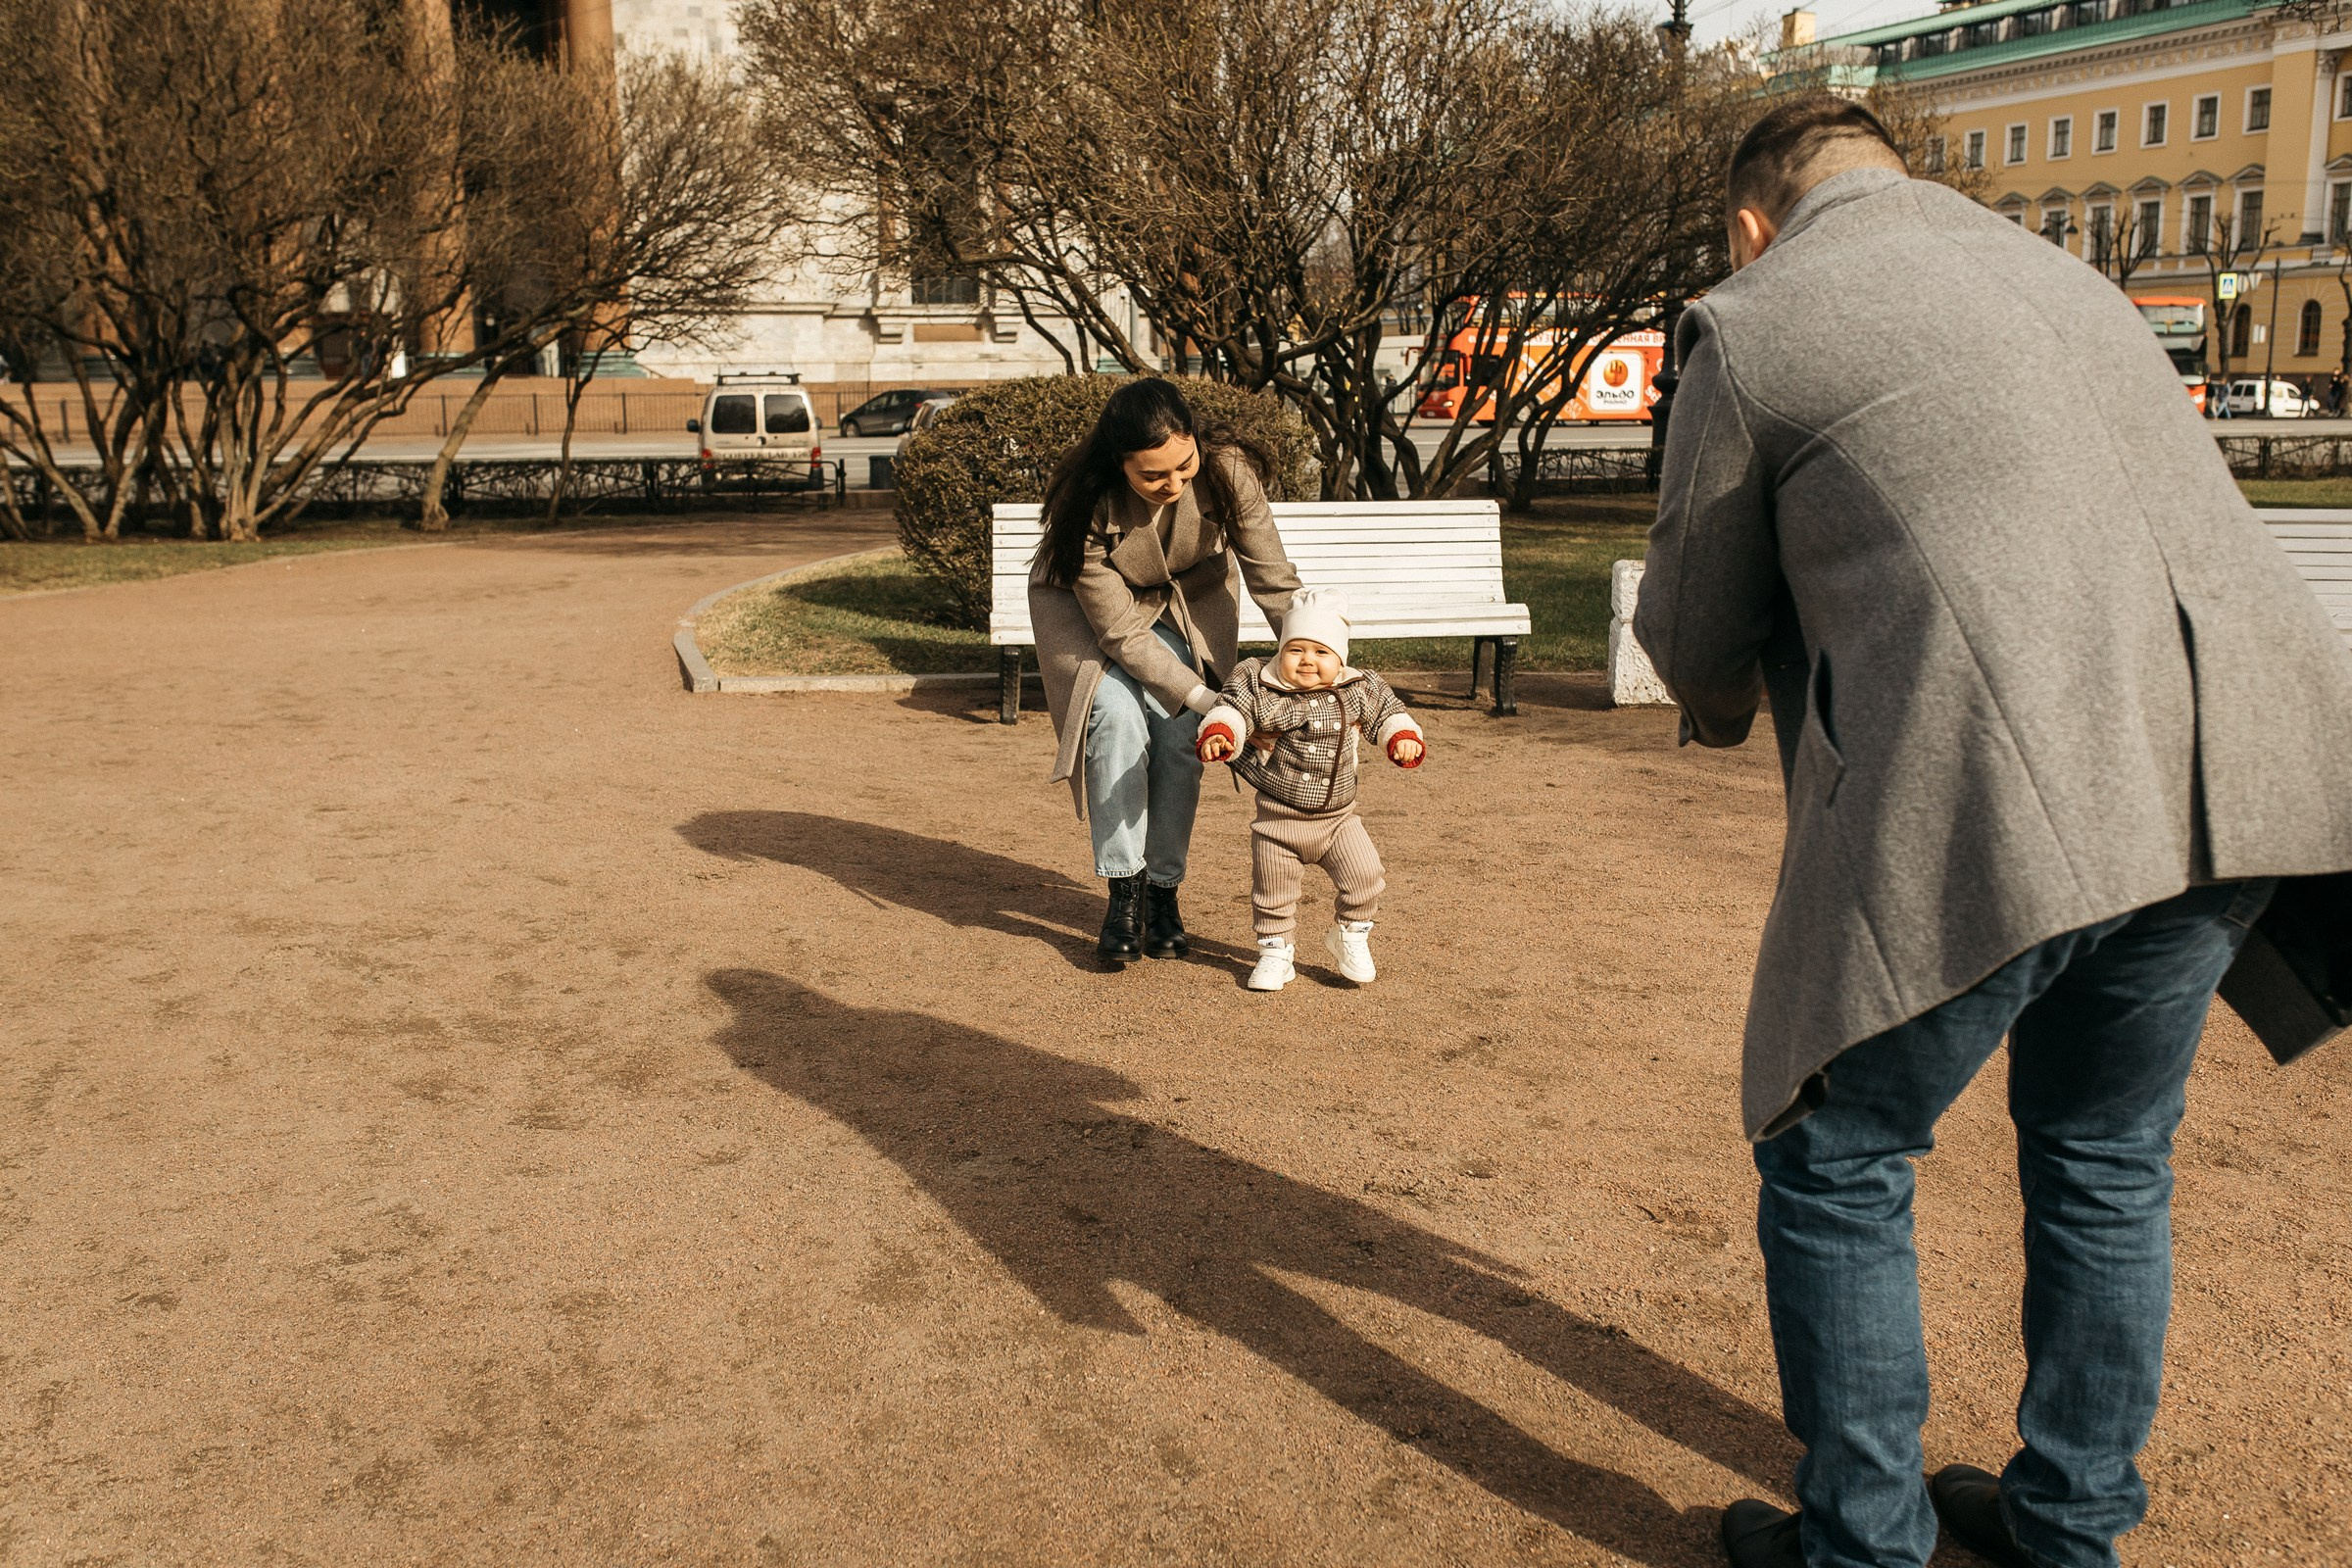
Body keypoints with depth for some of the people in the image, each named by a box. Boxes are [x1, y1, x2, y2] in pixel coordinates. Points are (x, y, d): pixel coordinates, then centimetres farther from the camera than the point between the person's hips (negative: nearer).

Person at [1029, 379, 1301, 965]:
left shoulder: (1226, 470, -31)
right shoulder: (1086, 507, -36)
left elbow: (1276, 583, -23)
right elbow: (1122, 633, -30)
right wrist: (1207, 702, -32)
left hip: (1190, 599, 2)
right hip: (1087, 605, -2)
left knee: (1180, 735, -13)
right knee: (1119, 719, -23)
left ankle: (1163, 889, 3)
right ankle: (1123, 893, -12)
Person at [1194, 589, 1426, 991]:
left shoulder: (1358, 690, -4)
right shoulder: (1259, 688, -13)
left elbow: (1386, 713, 9)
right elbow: (1232, 708, -21)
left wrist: (1403, 737, -10)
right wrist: (1219, 733, -42)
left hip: (1338, 817, 2)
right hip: (1279, 818, -2)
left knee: (1364, 876, -2)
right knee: (1273, 890, 6)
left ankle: (1350, 938, 25)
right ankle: (1275, 952, 28)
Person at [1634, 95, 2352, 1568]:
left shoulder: (1750, 323, 6)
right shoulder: (2063, 271, 25)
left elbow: (1696, 635, 11)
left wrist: (1722, 708, 36)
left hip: (1992, 797, -7)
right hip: (2233, 766, 7)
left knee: (1838, 1171, 12)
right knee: (2107, 1160, 23)